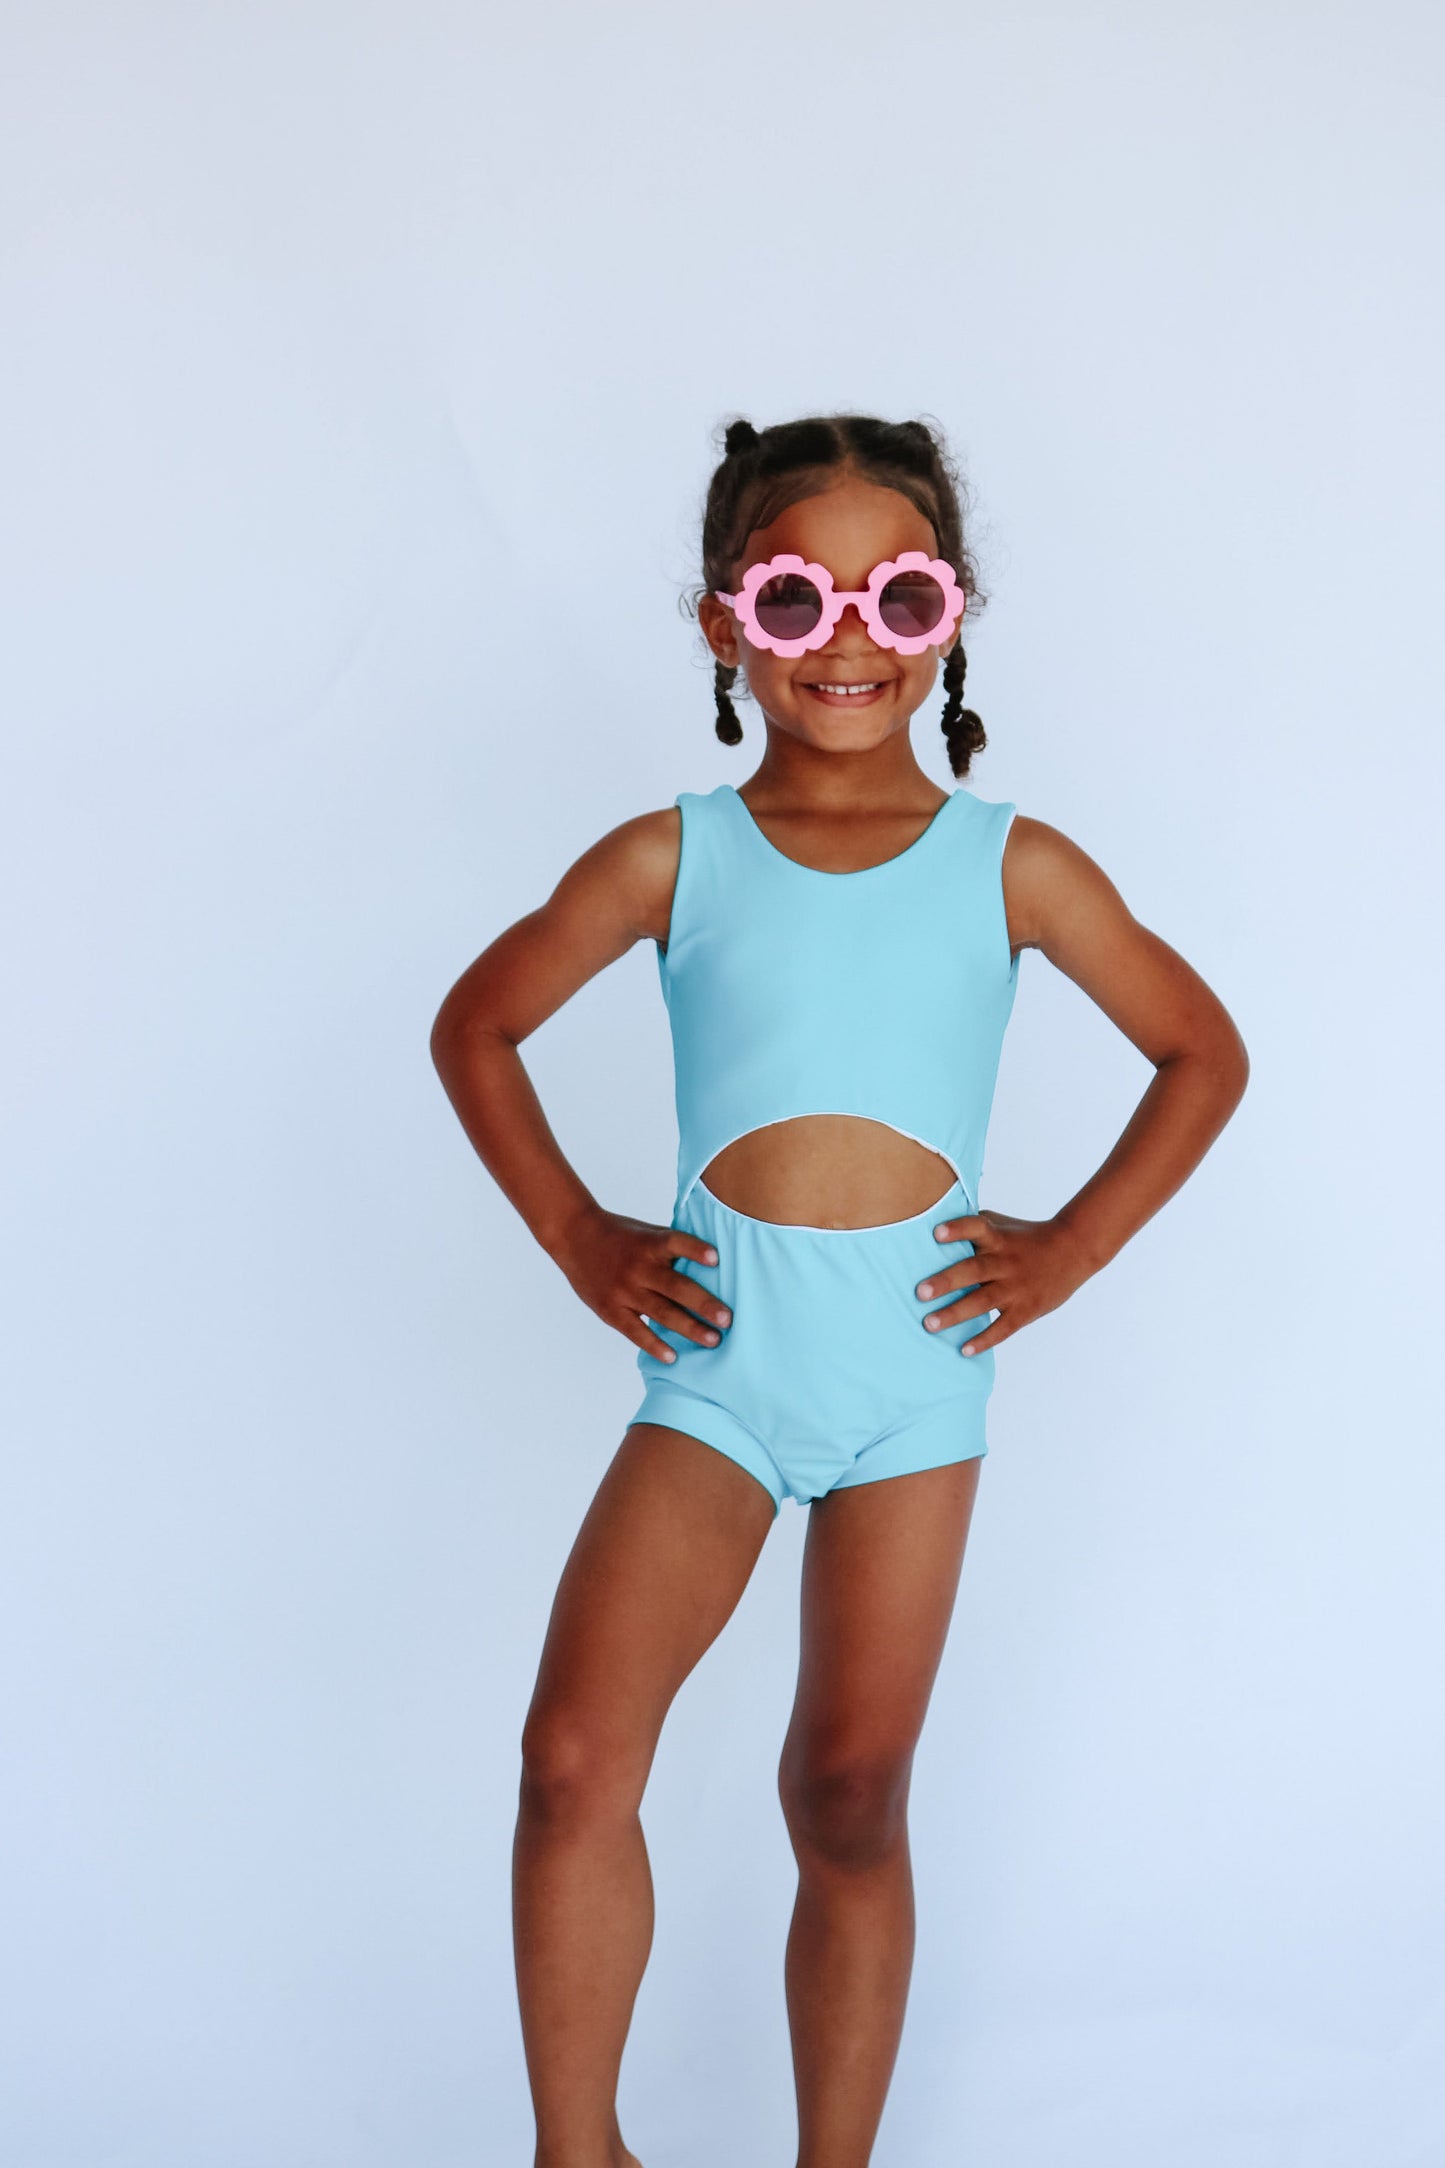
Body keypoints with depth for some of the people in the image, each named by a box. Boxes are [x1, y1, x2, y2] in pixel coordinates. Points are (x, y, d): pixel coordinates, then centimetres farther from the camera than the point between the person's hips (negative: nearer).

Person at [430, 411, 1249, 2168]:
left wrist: (1070, 1247, 4)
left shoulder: (1012, 868, 2)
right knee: (574, 1756, -13)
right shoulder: (671, 862, 2)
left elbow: (1204, 1055, 13)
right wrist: (577, 1240, 6)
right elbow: (475, 1029, 14)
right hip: (713, 1360, 0)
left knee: (852, 1797, 7)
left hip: (916, 1366, 0)